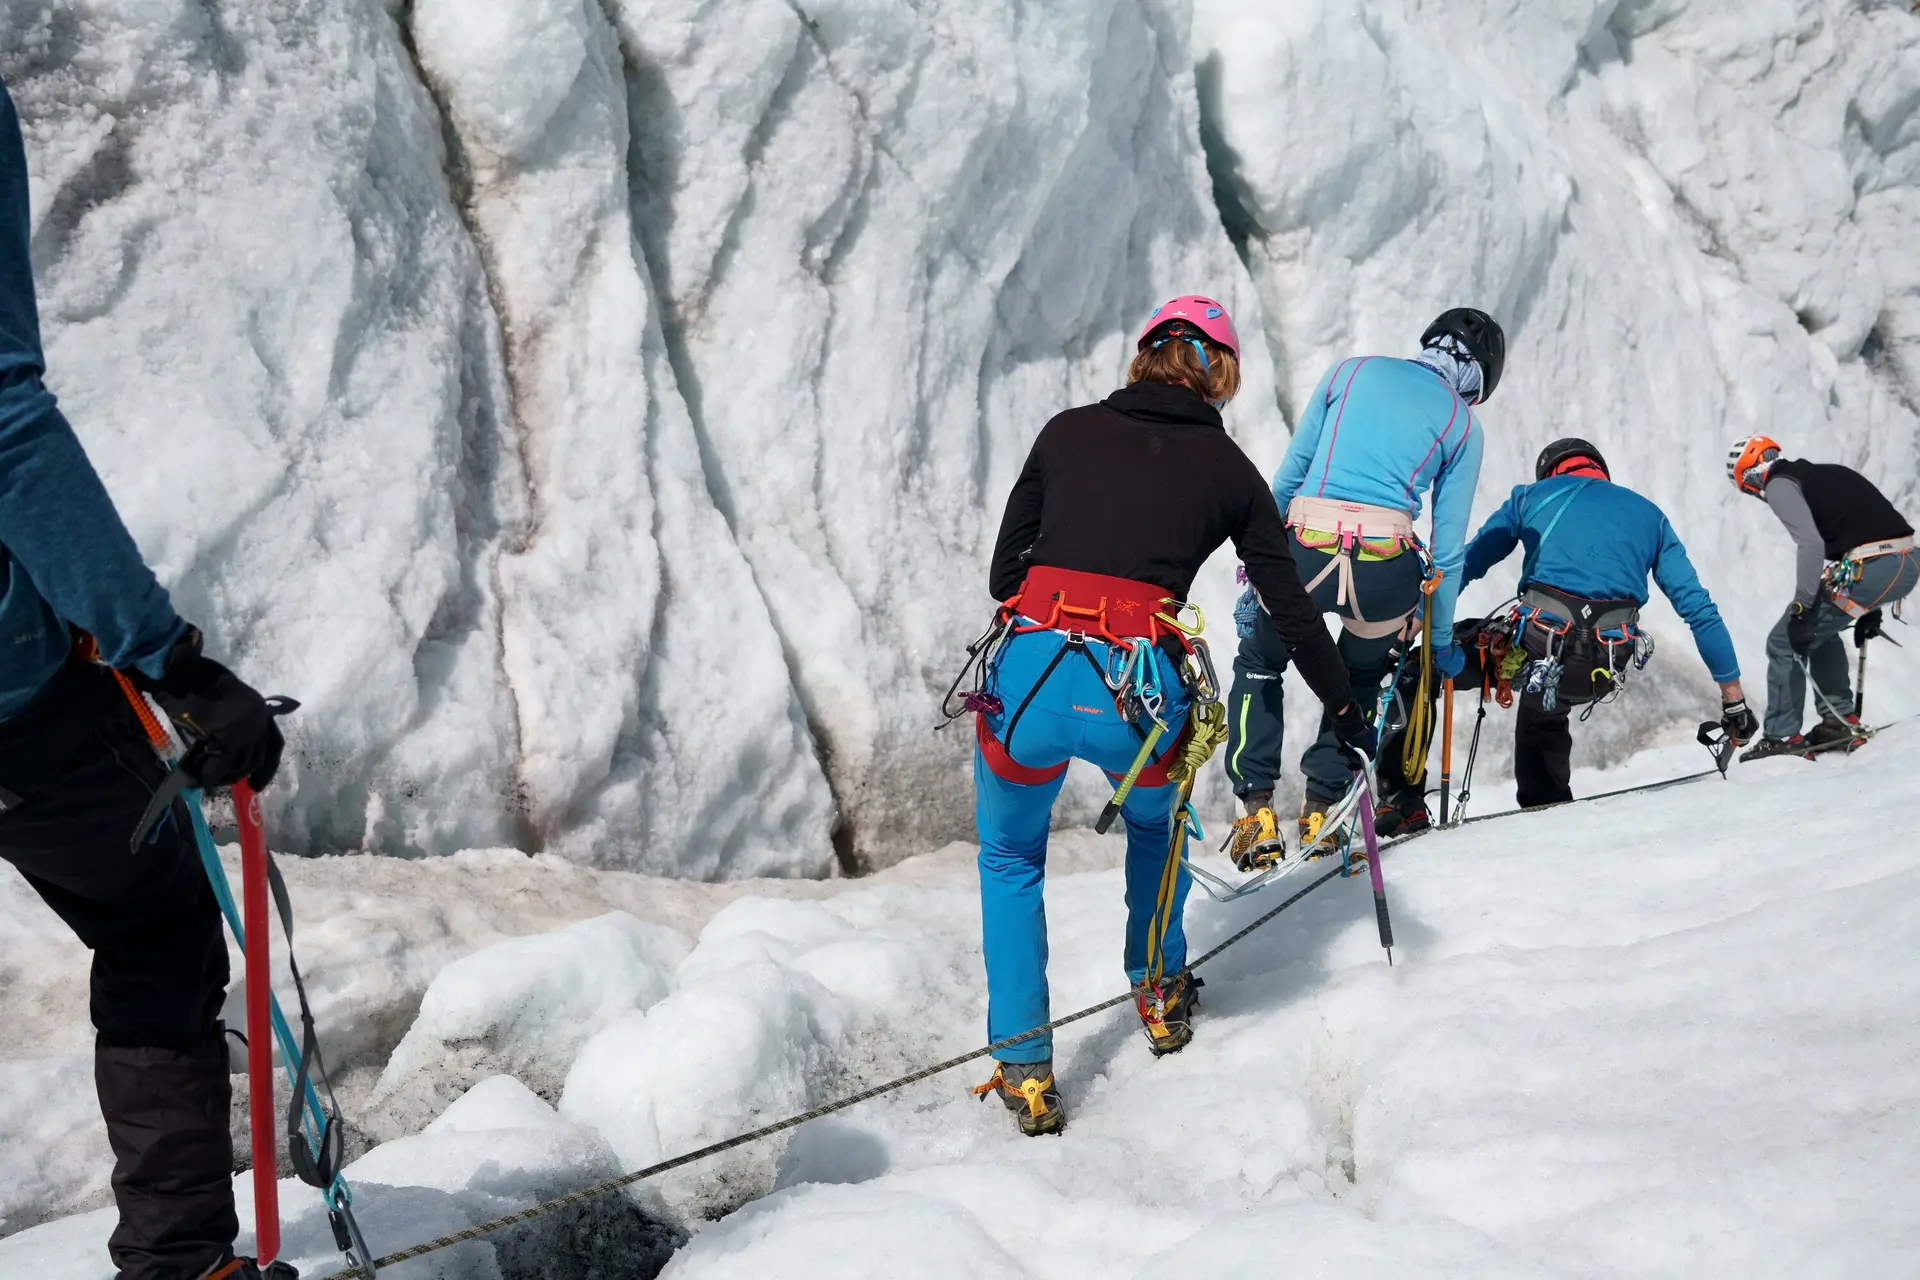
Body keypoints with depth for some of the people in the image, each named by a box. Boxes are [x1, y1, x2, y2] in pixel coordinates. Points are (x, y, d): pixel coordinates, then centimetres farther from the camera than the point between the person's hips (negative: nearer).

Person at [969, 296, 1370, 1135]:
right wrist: (1346, 715, 32)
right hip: (1139, 694, 0)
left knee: (1010, 857, 28)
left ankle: (1024, 1069, 24)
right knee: (1154, 822, 38)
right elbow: (1292, 611, 20)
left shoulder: (1069, 431, 15)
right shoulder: (1230, 471, 14)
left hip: (1028, 676, 0)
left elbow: (1004, 570, 16)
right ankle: (1159, 996, 48)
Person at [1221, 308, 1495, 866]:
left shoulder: (1352, 371, 16)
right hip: (1386, 571, 0)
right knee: (1360, 679, 32)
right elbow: (1447, 549, 11)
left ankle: (1257, 813, 18)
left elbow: (1288, 475, 14)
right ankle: (1321, 811, 24)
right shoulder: (1463, 426, 12)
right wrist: (1442, 641, 20)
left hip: (1304, 552, 0)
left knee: (1258, 666, 28)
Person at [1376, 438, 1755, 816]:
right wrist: (1733, 697, 20)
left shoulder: (1533, 495, 19)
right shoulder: (1649, 515, 24)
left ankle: (1402, 798, 5)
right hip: (1605, 669, 4)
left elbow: (1463, 567, 11)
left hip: (1535, 643, -3)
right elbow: (1699, 609, 18)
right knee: (1544, 710, 38)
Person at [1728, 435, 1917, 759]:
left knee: (1785, 641, 5)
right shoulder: (1828, 474, 27)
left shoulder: (1779, 485, 1)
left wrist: (1801, 607, -12)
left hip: (1870, 569, -9)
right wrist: (1871, 608, 33)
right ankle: (1841, 721, 29)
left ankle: (1782, 737, 8)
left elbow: (1811, 545, -14)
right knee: (1819, 628, 30)